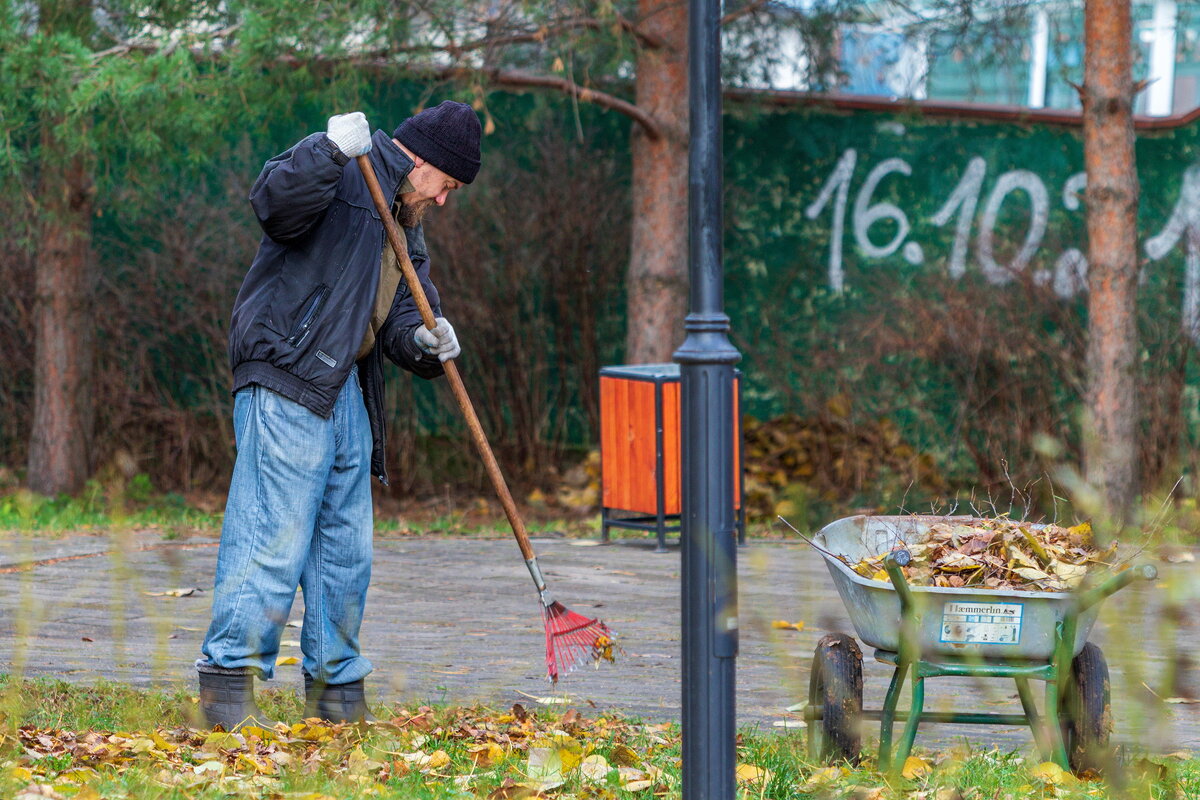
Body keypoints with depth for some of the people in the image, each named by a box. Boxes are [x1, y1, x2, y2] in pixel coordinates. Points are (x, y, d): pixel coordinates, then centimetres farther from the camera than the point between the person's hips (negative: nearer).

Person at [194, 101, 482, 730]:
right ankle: (227, 682, -10)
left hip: (346, 393, 10)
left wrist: (421, 342, -3)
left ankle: (336, 692, 21)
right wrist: (332, 151, -34)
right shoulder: (343, 175, -3)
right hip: (287, 382, -10)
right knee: (275, 537, -13)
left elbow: (397, 312, 19)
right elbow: (274, 201, -22)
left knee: (347, 549, 13)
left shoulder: (404, 224, 24)